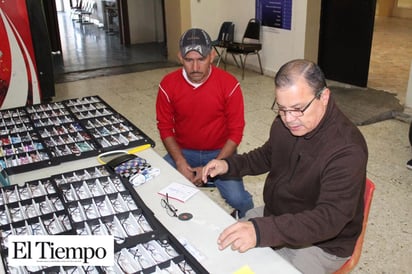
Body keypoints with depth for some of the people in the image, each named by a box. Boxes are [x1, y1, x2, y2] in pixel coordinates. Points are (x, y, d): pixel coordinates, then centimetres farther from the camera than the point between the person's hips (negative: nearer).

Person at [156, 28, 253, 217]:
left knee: (238, 199, -23)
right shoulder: (168, 85, -9)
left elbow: (235, 132, -10)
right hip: (183, 152, 2)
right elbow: (165, 128, -1)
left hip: (219, 153, -2)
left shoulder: (229, 84, -15)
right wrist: (180, 162, -15)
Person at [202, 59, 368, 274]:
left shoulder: (346, 149, -30)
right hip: (275, 216, 7)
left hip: (321, 243, -6)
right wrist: (230, 164, -4)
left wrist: (262, 231, -48)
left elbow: (330, 217, -36)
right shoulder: (284, 123, -7)